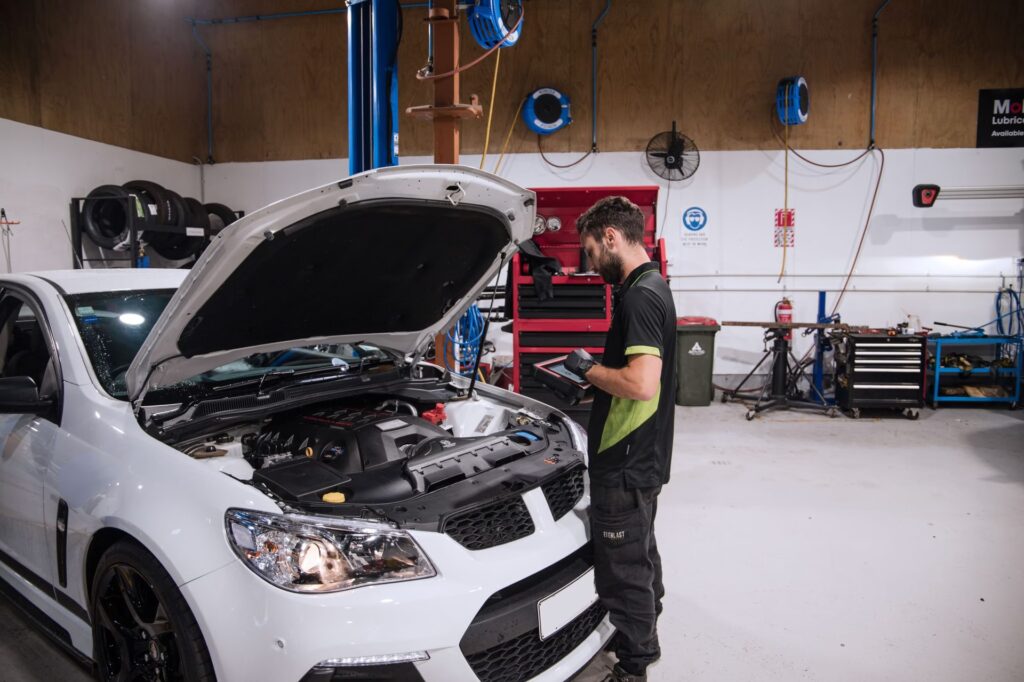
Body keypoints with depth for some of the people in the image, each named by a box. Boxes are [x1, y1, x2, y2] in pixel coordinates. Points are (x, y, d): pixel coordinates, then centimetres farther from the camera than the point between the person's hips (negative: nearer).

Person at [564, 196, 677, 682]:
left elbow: (641, 384, -31)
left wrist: (589, 368, -17)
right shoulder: (652, 287, 11)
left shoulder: (640, 296, -22)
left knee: (623, 568, 4)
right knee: (641, 553, 24)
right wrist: (596, 377, 12)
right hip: (641, 459, 11)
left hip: (626, 465, -11)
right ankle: (644, 638, 43)